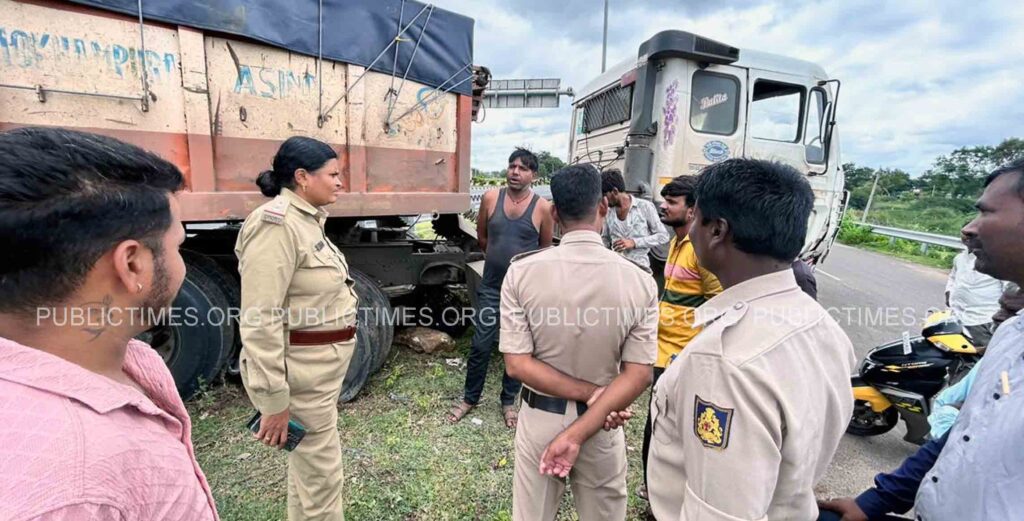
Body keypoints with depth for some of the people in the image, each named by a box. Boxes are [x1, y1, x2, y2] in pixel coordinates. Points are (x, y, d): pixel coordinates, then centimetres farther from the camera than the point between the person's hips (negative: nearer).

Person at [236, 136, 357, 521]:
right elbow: (260, 320, -24)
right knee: (320, 473, 8)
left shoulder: (307, 219, 7)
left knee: (309, 463, 26)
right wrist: (273, 400, -21)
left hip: (322, 363, 9)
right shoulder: (277, 225, -21)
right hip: (302, 370, -9)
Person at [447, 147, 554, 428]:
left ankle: (508, 402, 33)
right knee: (480, 346, 8)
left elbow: (545, 248, 6)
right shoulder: (490, 198, -3)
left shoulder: (542, 207, -8)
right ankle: (470, 398, 31)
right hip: (491, 288, 1)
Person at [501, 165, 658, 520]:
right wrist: (577, 434, -16)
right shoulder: (639, 281, -14)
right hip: (601, 426, 1)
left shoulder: (522, 271, -16)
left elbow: (518, 364, -15)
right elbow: (637, 377, -16)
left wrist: (590, 393, -13)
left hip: (540, 419, 0)